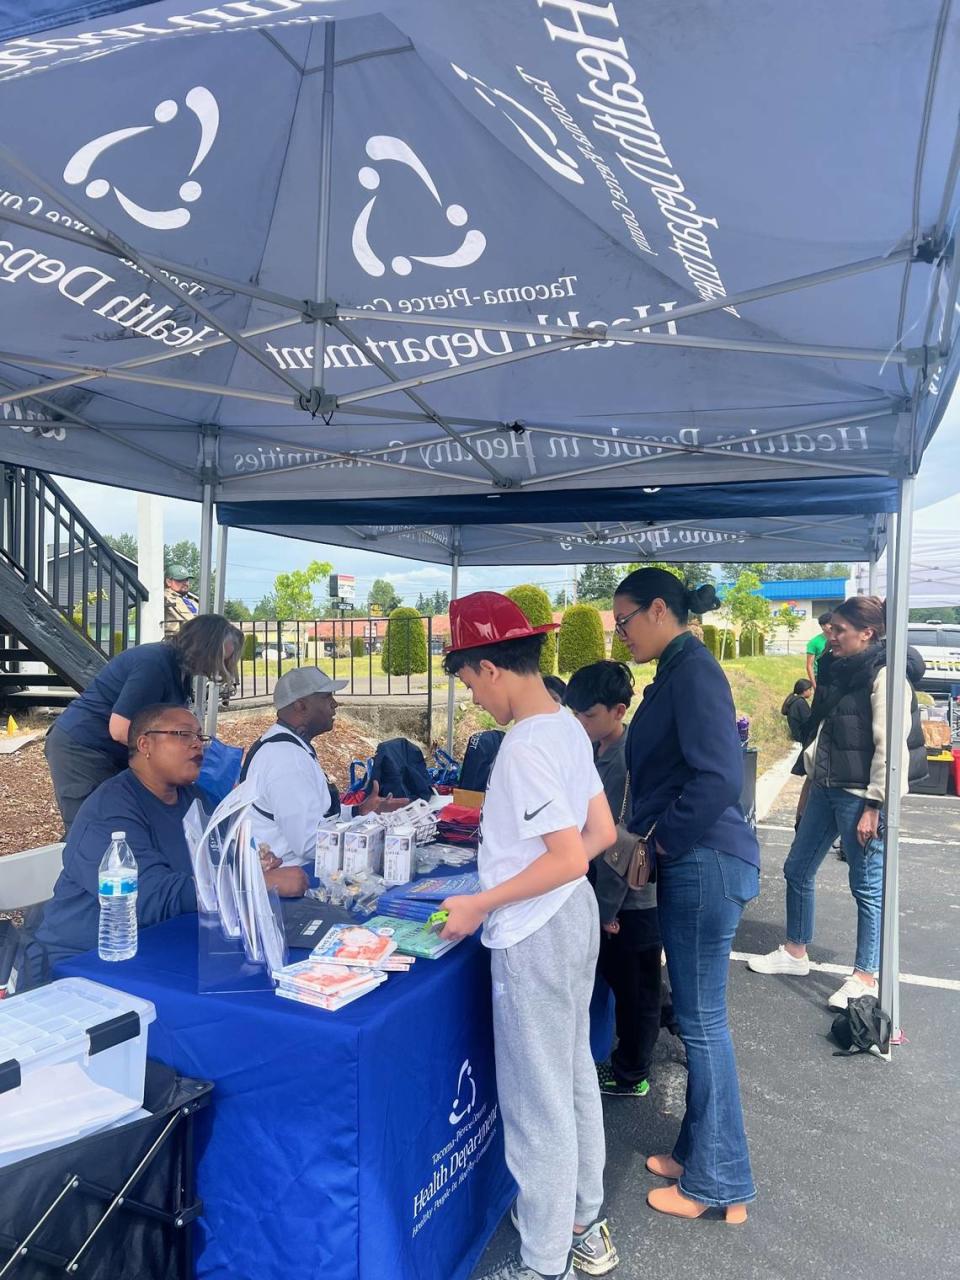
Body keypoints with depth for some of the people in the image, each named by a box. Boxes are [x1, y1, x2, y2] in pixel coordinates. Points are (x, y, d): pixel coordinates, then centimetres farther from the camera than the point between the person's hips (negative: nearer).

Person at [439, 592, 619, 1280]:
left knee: (538, 1102, 7)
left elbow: (569, 859, -26)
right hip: (574, 915, 10)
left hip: (535, 935, -10)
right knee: (575, 1077, 23)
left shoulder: (525, 746, -24)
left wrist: (481, 905, -18)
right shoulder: (568, 726, 3)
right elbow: (603, 833, 8)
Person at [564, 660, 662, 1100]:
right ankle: (628, 1060, 39)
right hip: (609, 896, 8)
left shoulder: (628, 761, -24)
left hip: (632, 902, -8)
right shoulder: (597, 753, 4)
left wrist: (608, 909, -17)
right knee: (618, 979, 21)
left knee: (636, 988, 10)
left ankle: (631, 1075, 27)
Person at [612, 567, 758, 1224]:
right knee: (698, 1019, 18)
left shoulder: (694, 669, -17)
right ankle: (699, 1153, 34)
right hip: (693, 862, 10)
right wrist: (647, 839, 12)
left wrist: (658, 838, -15)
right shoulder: (678, 671, 13)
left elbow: (719, 777, -26)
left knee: (703, 1022, 4)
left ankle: (719, 1184, 21)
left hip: (706, 864, -10)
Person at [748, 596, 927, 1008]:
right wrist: (813, 774, 14)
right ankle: (795, 953, 33)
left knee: (867, 885, 5)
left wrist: (873, 807, -18)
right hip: (827, 787, 9)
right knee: (797, 869, 16)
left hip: (860, 795, -9)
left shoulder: (885, 674, -15)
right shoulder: (842, 669, 10)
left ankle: (865, 978, 20)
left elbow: (888, 747, -18)